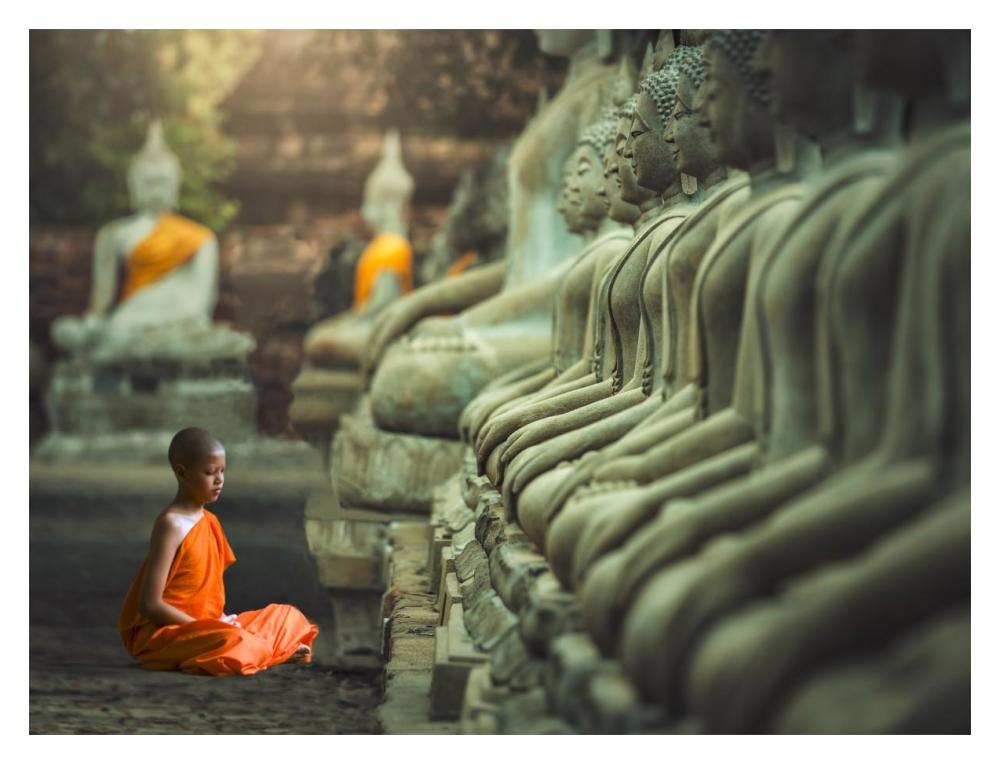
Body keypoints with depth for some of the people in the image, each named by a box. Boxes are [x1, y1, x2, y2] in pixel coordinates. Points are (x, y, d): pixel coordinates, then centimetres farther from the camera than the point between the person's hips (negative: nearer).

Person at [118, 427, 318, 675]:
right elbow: (150, 605, -20)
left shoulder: (210, 522, 10)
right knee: (230, 642, -36)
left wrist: (223, 621, -4)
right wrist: (203, 627, -18)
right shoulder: (171, 525, -15)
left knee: (286, 615, 13)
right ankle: (271, 651, -8)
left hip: (202, 627, 9)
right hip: (161, 632, -9)